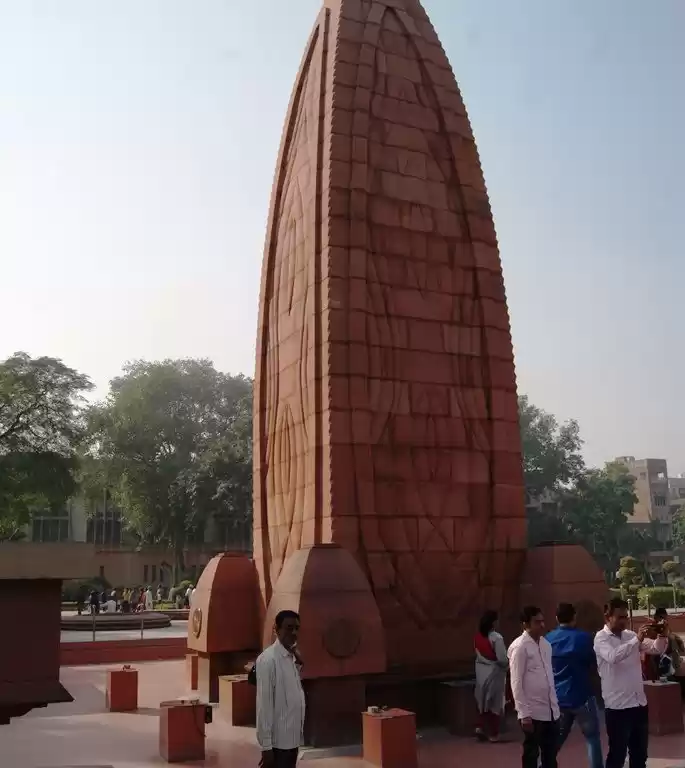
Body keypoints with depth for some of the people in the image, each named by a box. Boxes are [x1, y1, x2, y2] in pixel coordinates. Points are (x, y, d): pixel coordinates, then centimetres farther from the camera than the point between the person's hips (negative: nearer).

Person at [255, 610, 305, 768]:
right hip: (278, 740, -8)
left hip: (292, 738, 8)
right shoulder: (268, 660, -17)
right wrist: (266, 746, -20)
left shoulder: (291, 657, 9)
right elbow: (264, 703, -19)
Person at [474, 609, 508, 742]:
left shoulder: (478, 636, 1)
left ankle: (480, 727, 12)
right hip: (494, 672, -6)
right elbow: (502, 659, -19)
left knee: (484, 701, 18)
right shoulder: (496, 638, -19)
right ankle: (493, 734, 13)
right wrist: (507, 666, 1)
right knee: (495, 703, 6)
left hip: (481, 672, 6)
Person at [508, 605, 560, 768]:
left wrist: (555, 704, 14)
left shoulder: (546, 644, 9)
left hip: (550, 709, 7)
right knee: (531, 753, 5)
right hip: (532, 711, -7)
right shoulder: (519, 646, -12)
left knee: (551, 752, 14)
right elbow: (516, 683, -14)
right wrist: (524, 713, -18)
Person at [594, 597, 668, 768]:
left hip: (639, 702, 7)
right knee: (618, 754, 2)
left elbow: (656, 649, 10)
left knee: (640, 753, 16)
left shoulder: (630, 635, 9)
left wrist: (662, 636, -9)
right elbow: (613, 657, -29)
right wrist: (637, 640, -30)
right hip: (617, 705, -6)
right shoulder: (601, 638, -10)